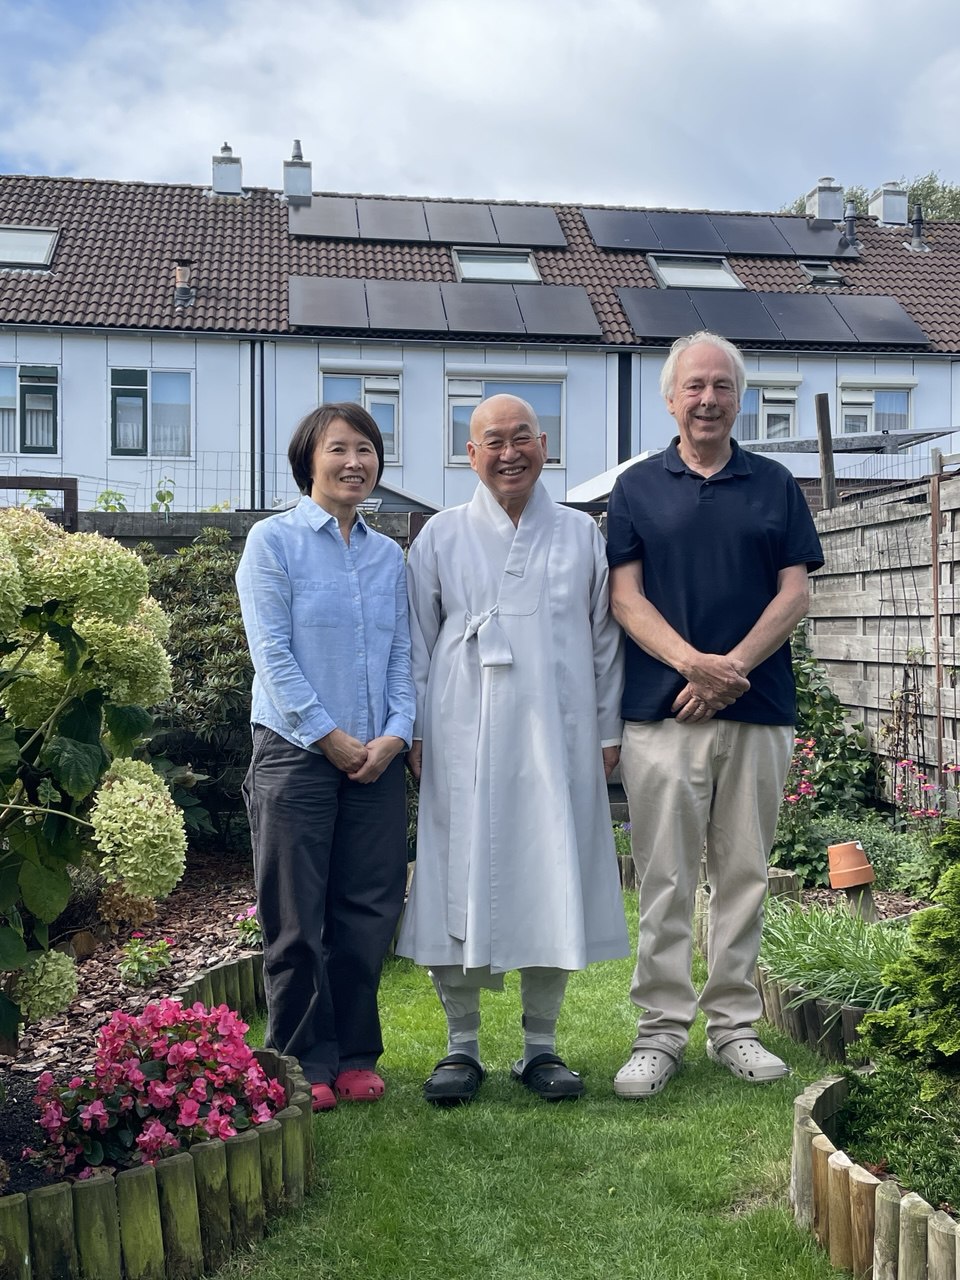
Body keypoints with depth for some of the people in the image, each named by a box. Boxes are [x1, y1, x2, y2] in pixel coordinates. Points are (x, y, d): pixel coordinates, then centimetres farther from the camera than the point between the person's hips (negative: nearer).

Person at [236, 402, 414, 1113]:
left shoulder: (389, 554, 13)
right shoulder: (274, 540, -1)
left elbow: (402, 654, 10)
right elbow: (272, 653, -8)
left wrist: (395, 733, -5)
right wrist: (330, 736, -12)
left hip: (378, 758, 4)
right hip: (297, 752, -4)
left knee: (367, 910, 7)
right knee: (298, 919, 2)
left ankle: (355, 1055, 21)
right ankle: (306, 1063, 16)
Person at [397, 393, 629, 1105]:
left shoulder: (581, 535, 10)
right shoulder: (442, 537, 8)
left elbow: (606, 638, 12)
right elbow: (415, 642, 8)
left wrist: (608, 729, 8)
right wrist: (415, 733, 3)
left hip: (557, 738, 1)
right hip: (463, 741, -1)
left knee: (553, 882, 4)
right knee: (462, 882, 1)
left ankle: (542, 1046, 18)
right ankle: (463, 1046, 16)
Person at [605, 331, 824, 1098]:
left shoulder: (775, 485, 10)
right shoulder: (638, 488, 7)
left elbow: (794, 594, 4)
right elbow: (626, 598, 0)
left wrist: (733, 668, -10)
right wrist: (695, 663, -15)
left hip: (758, 709, 2)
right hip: (661, 711, -1)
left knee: (745, 874, 8)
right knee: (665, 880, 1)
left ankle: (735, 1025, 19)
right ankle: (662, 1031, 11)